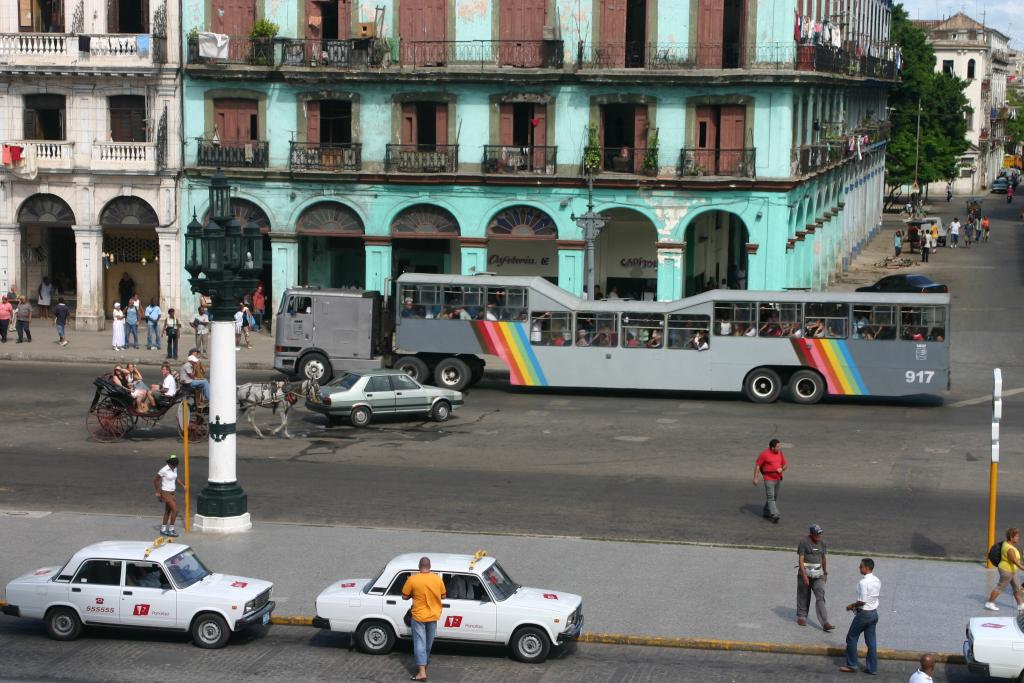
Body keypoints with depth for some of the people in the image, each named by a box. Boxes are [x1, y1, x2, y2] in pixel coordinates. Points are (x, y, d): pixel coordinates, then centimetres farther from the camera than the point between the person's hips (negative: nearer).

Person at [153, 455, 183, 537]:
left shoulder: (174, 468, 2)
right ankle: (171, 530, 1)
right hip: (166, 493, -8)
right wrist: (157, 492, -10)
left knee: (168, 512, 15)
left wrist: (183, 485, 5)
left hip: (171, 493, 8)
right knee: (175, 510, -10)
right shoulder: (164, 470, -21)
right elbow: (155, 480, -13)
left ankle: (163, 530, 25)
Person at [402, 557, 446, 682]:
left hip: (418, 616, -3)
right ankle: (425, 661, 41)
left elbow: (404, 597, -6)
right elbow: (443, 596, 4)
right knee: (428, 643, 22)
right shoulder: (438, 579, -7)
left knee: (420, 643, -2)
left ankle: (422, 672, -9)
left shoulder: (412, 579, -16)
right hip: (433, 615, 3)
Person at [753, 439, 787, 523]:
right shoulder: (764, 454, -14)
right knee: (770, 497, -12)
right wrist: (755, 478, -12)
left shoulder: (780, 453, 1)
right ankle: (775, 515, -20)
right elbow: (757, 465, -9)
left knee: (774, 497, 13)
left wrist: (782, 469, -17)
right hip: (769, 479, -6)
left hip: (778, 479, 6)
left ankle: (766, 513, 28)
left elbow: (786, 465, 6)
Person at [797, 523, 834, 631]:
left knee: (820, 597, -6)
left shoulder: (821, 543, 8)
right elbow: (801, 559, -14)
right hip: (805, 572, -4)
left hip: (818, 574, 4)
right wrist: (804, 575, -21)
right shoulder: (803, 542, -10)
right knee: (804, 596, 8)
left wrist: (825, 573, 23)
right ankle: (801, 617, 28)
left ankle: (825, 623, -13)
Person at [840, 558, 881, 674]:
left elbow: (862, 601, -24)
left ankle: (852, 666, 10)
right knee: (871, 641, 12)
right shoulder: (877, 581, 5)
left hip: (864, 614, -8)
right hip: (874, 613, 8)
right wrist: (856, 604, 14)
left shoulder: (863, 582, -22)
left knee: (851, 638, 6)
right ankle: (872, 668, 14)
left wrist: (851, 606, -7)